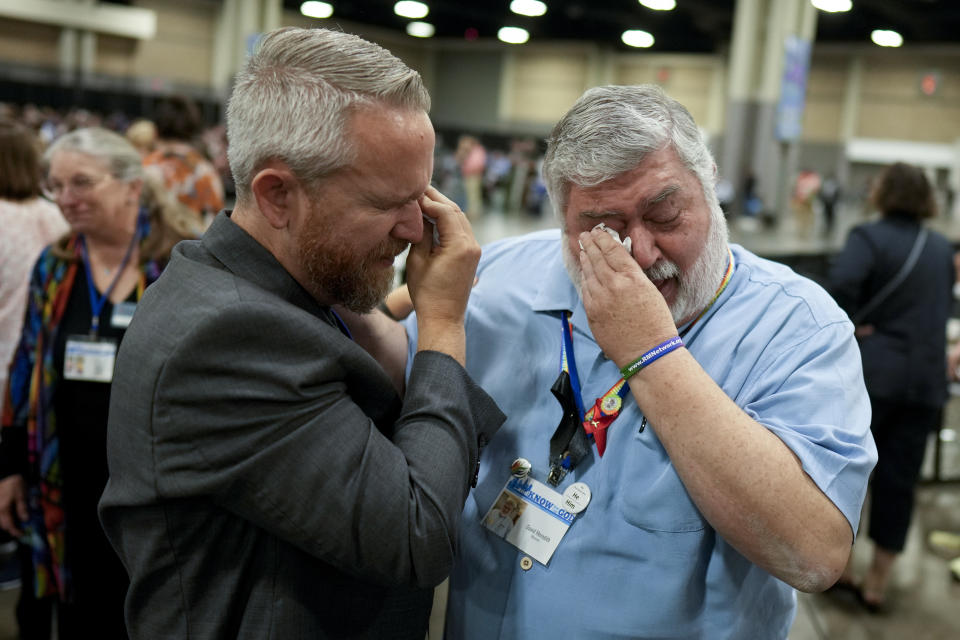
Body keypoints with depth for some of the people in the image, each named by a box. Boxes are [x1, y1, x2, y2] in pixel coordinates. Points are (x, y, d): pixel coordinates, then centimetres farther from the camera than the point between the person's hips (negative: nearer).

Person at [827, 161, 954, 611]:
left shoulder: (869, 237, -8)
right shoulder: (942, 248, 12)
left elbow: (842, 282, -26)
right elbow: (944, 307, 21)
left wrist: (850, 327, -12)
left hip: (872, 371, -5)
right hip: (926, 379, 5)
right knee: (899, 478, 8)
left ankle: (840, 562, 19)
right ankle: (878, 581, 16)